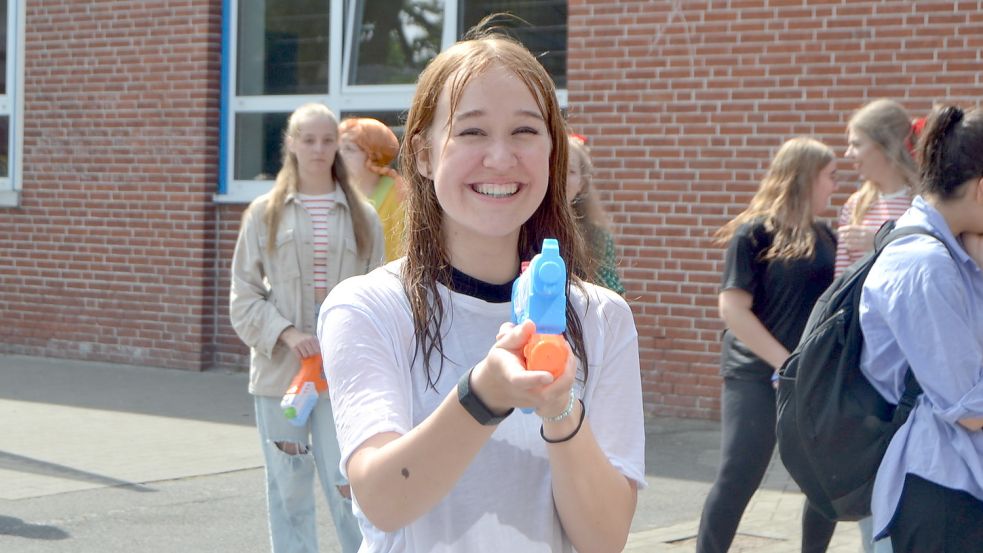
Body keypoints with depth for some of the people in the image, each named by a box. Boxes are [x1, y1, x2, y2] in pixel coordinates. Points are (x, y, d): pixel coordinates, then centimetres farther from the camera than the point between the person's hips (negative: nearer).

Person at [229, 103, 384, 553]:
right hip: (279, 368, 1)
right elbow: (244, 296, 4)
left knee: (347, 485, -6)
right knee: (288, 486, 6)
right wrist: (286, 333, -11)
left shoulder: (361, 216, 5)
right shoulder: (265, 213, 5)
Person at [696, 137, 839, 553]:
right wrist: (785, 363, -17)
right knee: (737, 480, -5)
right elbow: (732, 308, -13)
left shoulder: (823, 236, 11)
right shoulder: (755, 232, -8)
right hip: (756, 375, -6)